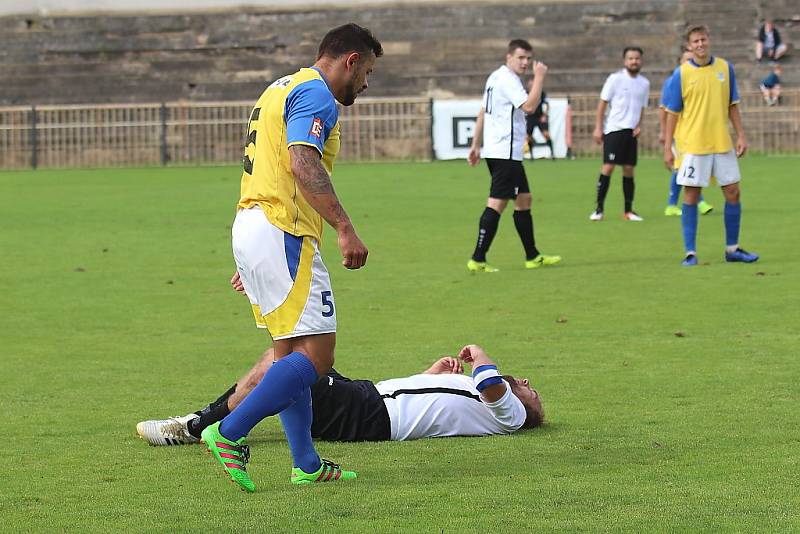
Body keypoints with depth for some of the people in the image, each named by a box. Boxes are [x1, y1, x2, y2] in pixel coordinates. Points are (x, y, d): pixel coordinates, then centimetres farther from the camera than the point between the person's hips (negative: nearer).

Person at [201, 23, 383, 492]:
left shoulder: (283, 89, 24)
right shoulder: (316, 94, -8)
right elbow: (303, 164, -23)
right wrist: (345, 228, -27)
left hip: (250, 225, 11)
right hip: (282, 232, -11)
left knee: (291, 351, 14)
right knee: (317, 353, -11)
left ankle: (307, 464, 15)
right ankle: (230, 433, -16)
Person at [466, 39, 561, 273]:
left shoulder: (496, 77, 17)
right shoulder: (507, 80, -14)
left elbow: (482, 113, 20)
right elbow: (529, 106, -26)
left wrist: (476, 144, 22)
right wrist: (539, 77, -19)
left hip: (494, 150, 11)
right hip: (505, 153, -11)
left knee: (523, 200, 15)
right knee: (496, 204, -10)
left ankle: (533, 257, 20)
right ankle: (478, 260, -12)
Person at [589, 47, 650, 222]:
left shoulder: (644, 83, 9)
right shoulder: (615, 78, -5)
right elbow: (602, 103, -3)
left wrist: (639, 126, 2)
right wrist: (598, 128, -7)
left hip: (631, 132, 5)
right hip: (614, 129, -5)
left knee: (629, 170, 6)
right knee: (608, 167, -10)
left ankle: (628, 211, 12)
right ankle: (599, 209, -6)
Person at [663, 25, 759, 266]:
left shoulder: (725, 68, 4)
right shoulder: (681, 74, -5)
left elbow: (732, 105, 11)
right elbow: (672, 113, -2)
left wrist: (741, 135, 4)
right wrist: (667, 148, -6)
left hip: (723, 144, 3)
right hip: (693, 145, -3)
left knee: (733, 192, 5)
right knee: (691, 196, -2)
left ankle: (732, 248, 17)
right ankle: (690, 252, 4)